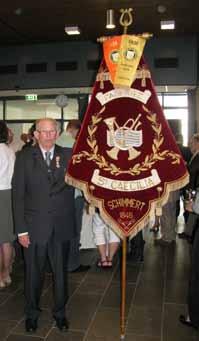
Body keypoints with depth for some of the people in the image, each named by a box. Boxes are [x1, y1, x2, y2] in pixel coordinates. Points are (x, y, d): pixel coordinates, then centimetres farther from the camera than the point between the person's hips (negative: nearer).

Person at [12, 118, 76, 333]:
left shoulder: (67, 156, 3)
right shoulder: (24, 157, -1)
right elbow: (18, 195, -3)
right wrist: (21, 229, -7)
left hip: (61, 226, 1)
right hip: (34, 226, -1)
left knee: (60, 272, 14)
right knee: (33, 273, 14)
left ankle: (60, 312, 37)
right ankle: (32, 313, 38)